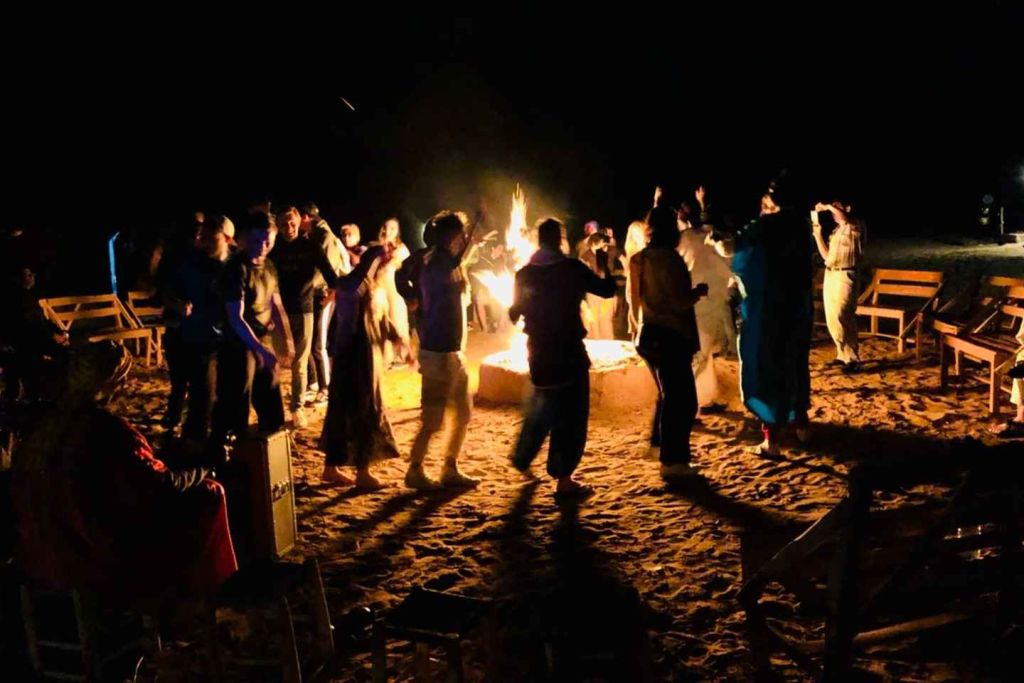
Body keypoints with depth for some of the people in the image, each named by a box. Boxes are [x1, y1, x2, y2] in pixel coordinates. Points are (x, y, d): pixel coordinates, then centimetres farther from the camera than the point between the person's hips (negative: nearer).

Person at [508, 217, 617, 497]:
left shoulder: (525, 273, 3)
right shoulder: (571, 268, -10)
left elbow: (514, 313, 11)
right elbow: (607, 289, -6)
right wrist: (604, 266, 11)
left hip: (539, 351, 6)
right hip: (568, 350, -5)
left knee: (542, 405, 26)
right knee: (571, 413, 0)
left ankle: (522, 458, 34)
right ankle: (563, 479, -2)